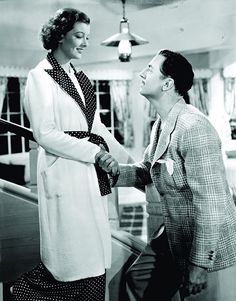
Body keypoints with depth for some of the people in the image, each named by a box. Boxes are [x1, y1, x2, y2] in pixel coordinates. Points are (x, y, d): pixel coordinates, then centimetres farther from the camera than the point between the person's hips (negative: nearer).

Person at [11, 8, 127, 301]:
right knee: (73, 253, -1)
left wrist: (126, 159, 11)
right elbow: (45, 134, -13)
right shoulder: (40, 76, -6)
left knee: (93, 253, 10)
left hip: (92, 172, 7)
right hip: (64, 171, -7)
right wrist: (95, 152, -16)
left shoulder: (79, 77, 16)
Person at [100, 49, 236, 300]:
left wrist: (199, 264, -22)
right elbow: (146, 171, 13)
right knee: (138, 279, 18)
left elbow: (210, 203, -26)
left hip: (209, 245, -9)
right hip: (175, 236, 9)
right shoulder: (161, 124, 4)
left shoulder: (193, 128, -25)